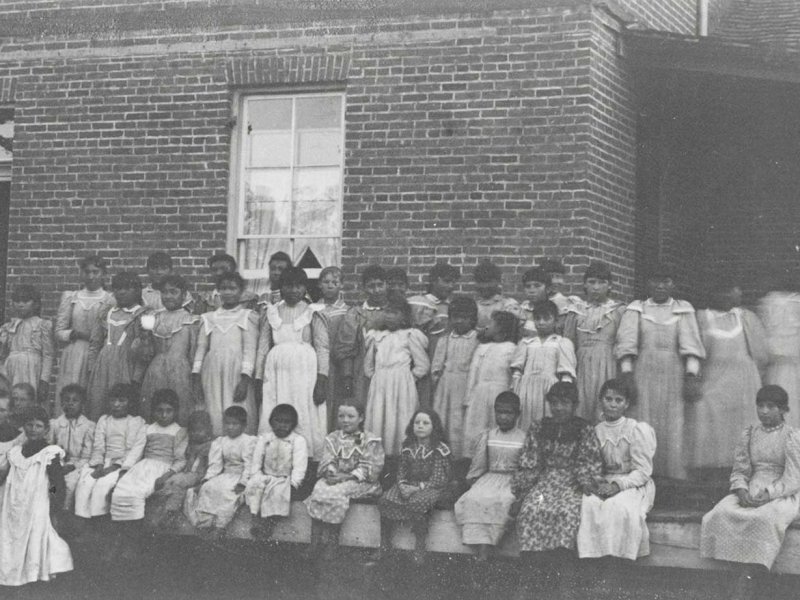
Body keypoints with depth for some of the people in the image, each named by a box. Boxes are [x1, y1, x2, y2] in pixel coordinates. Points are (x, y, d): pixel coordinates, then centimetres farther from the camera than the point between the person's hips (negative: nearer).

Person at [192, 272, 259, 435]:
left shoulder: (248, 316, 7)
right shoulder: (209, 318, 17)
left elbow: (250, 349, -1)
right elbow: (201, 347, 13)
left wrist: (245, 378, -12)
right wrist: (196, 377, 3)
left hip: (237, 372, -3)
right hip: (212, 372, 3)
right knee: (214, 417, -2)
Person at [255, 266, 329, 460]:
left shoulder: (313, 313, 3)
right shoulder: (271, 312, 11)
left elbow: (322, 349, -2)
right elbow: (263, 347, 12)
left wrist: (322, 381, -11)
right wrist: (259, 379, 7)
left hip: (306, 371, -2)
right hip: (276, 372, 2)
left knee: (306, 421, -4)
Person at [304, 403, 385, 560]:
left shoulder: (370, 441, 2)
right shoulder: (332, 439, 16)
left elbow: (369, 468, -6)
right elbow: (327, 462, 7)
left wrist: (348, 476, -18)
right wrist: (332, 473, -17)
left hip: (359, 481, -4)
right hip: (333, 478, 4)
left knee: (335, 494, -32)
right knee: (318, 491, -28)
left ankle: (331, 541, -22)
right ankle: (315, 540, -28)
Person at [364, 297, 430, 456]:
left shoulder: (410, 336, 1)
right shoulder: (376, 337, 13)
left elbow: (423, 365, 0)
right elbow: (368, 366, 22)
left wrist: (407, 379, -1)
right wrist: (376, 378, 10)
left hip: (402, 387, -4)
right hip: (379, 387, 4)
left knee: (400, 423, -6)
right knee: (377, 423, -1)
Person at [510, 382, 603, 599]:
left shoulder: (584, 430, 6)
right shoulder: (538, 429, 12)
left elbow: (591, 464, 3)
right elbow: (528, 464, 10)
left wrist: (586, 484, -15)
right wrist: (520, 493, 0)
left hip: (572, 483, -2)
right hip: (544, 481, 2)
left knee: (566, 511, -33)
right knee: (531, 509, -29)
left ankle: (566, 581, -31)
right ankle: (531, 573, -27)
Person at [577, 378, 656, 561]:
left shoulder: (637, 430, -3)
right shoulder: (596, 431, 10)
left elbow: (643, 472, -7)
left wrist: (617, 485, -20)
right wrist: (598, 483, -13)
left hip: (634, 485, -3)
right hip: (605, 484, 3)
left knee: (617, 506, -36)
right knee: (588, 504, -30)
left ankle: (620, 558, -25)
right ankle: (591, 556, -28)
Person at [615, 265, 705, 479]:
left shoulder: (683, 310, 11)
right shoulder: (636, 309, 11)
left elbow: (691, 344, 2)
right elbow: (626, 342, 2)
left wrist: (691, 376, -10)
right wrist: (626, 374, -9)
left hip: (673, 375, 0)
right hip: (643, 373, 0)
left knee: (673, 428, -4)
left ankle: (673, 477, 0)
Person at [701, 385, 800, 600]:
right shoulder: (749, 434, 14)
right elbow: (739, 470, 11)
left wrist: (766, 496, -19)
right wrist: (742, 491, -10)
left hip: (782, 496, -4)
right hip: (751, 493, 4)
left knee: (764, 519, -37)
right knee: (722, 513, -25)